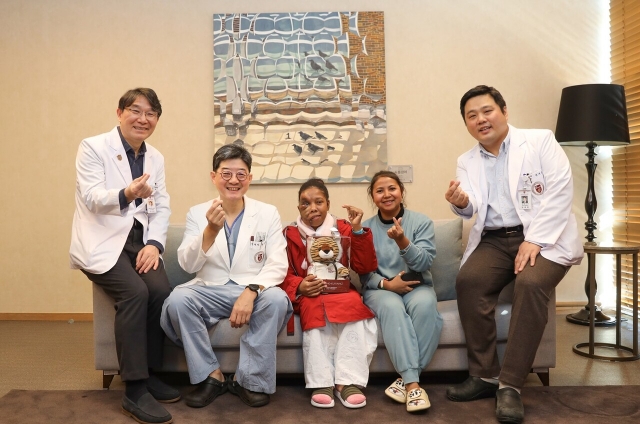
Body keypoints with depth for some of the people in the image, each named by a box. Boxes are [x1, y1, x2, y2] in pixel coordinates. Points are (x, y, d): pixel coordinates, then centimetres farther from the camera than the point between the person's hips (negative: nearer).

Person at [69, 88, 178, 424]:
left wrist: (154, 243, -11)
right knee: (135, 292, -28)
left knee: (161, 290, -22)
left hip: (140, 240, 5)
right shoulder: (93, 147, -4)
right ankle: (134, 390, -19)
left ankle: (148, 373, -2)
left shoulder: (156, 158, 13)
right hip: (102, 241, -4)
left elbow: (162, 207, 7)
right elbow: (92, 198, -17)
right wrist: (127, 194, -39)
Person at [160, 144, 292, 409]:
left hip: (254, 292, 0)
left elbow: (277, 265, -6)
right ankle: (210, 375, -9)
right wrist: (211, 230, -24)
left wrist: (251, 291, -25)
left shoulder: (268, 213, 3)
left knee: (276, 299, -32)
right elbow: (187, 265, -7)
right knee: (178, 299, -29)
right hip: (209, 292, 1)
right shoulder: (197, 213, 5)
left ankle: (250, 380, -12)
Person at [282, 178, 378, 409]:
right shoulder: (290, 235, 7)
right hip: (309, 295, -1)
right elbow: (283, 274, 2)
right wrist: (299, 287, -21)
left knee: (354, 304, -33)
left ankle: (347, 380, -30)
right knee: (316, 308, -36)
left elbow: (366, 267, -1)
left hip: (342, 292, 1)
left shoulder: (343, 229, 7)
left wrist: (358, 230, -11)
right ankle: (321, 382, -32)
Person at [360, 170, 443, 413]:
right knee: (392, 307, -35)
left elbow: (425, 263, -11)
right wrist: (386, 284, -17)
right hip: (381, 289, 0)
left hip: (417, 286, 0)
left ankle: (406, 379, -26)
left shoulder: (421, 222, 2)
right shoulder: (366, 228, 6)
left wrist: (402, 241, -28)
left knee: (424, 304, -35)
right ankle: (412, 383, -36)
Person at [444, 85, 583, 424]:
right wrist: (460, 202, -26)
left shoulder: (540, 141, 0)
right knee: (467, 281, -23)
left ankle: (510, 384, -21)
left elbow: (560, 191, -10)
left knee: (530, 284, -32)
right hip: (494, 240, 4)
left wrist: (534, 240, -19)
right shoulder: (467, 161, 12)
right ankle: (484, 375, -10)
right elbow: (470, 209, 0)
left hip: (543, 237, -3)